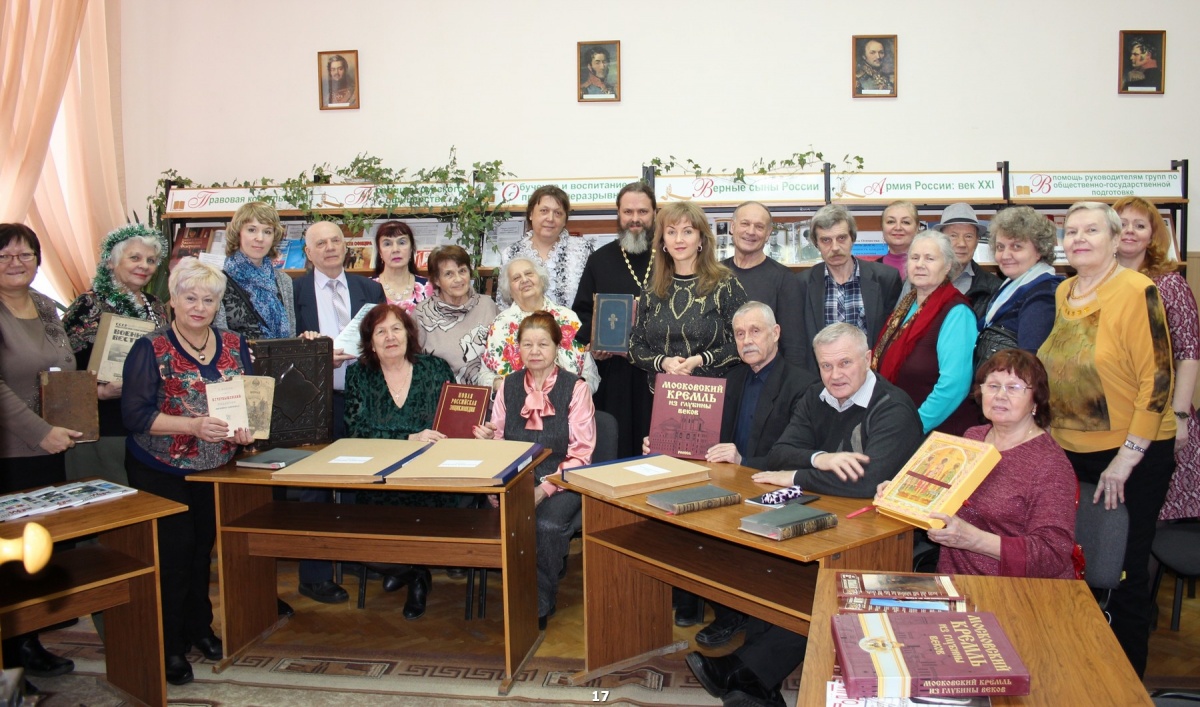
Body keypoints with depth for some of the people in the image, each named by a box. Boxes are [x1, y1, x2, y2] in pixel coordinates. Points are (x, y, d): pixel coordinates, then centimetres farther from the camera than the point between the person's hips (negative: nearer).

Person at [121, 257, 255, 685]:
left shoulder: (235, 346, 2)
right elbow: (135, 414, -17)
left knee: (203, 548, 14)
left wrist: (246, 426, -17)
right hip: (161, 472, -4)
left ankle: (199, 627, 31)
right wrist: (193, 426, -30)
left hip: (215, 469, 4)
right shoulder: (151, 350, -11)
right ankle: (169, 645, 12)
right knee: (173, 552, -2)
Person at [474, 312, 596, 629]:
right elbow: (498, 439, 13)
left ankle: (540, 606, -9)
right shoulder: (509, 386, 12)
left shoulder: (575, 388, -1)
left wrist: (545, 488, -17)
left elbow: (581, 453, -6)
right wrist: (487, 439, -13)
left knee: (548, 524, -32)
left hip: (561, 482, -3)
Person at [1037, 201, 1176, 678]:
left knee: (1124, 573, 4)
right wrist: (1051, 434, 12)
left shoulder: (1136, 291, -14)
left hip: (1133, 455, -6)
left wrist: (1126, 459, -17)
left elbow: (1157, 379, -16)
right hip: (1069, 453, 6)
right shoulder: (1062, 293, 6)